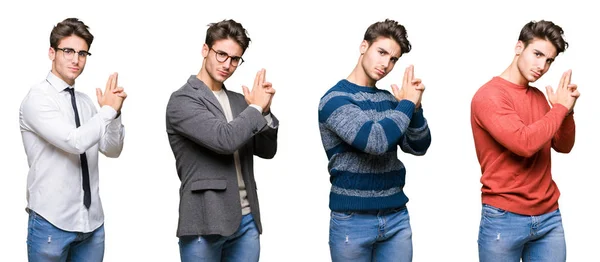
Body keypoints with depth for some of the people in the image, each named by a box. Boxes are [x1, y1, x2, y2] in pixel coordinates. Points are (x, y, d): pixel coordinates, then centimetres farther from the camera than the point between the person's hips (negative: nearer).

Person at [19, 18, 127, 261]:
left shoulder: (86, 101, 10)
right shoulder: (37, 98, -10)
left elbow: (112, 150, 9)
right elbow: (74, 141, -22)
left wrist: (115, 112, -6)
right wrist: (108, 110, -12)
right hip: (52, 222, -5)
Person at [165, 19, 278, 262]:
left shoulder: (238, 100, 13)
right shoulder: (183, 100, -8)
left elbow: (267, 150, 12)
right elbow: (225, 139, -21)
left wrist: (265, 111, -4)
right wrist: (256, 108, -7)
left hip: (246, 220, 6)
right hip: (205, 223, -6)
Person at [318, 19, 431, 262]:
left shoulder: (388, 98, 9)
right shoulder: (335, 98, -11)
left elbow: (418, 147, 9)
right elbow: (375, 140, -24)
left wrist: (415, 107, -7)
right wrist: (407, 104, -11)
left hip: (396, 216, 6)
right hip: (352, 220, -5)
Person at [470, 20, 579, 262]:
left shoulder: (539, 96, 11)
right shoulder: (489, 95, -12)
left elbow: (563, 146, 16)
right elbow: (524, 143, -24)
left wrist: (567, 110, -1)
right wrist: (560, 108, -10)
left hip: (549, 216, 6)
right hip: (504, 218, -6)